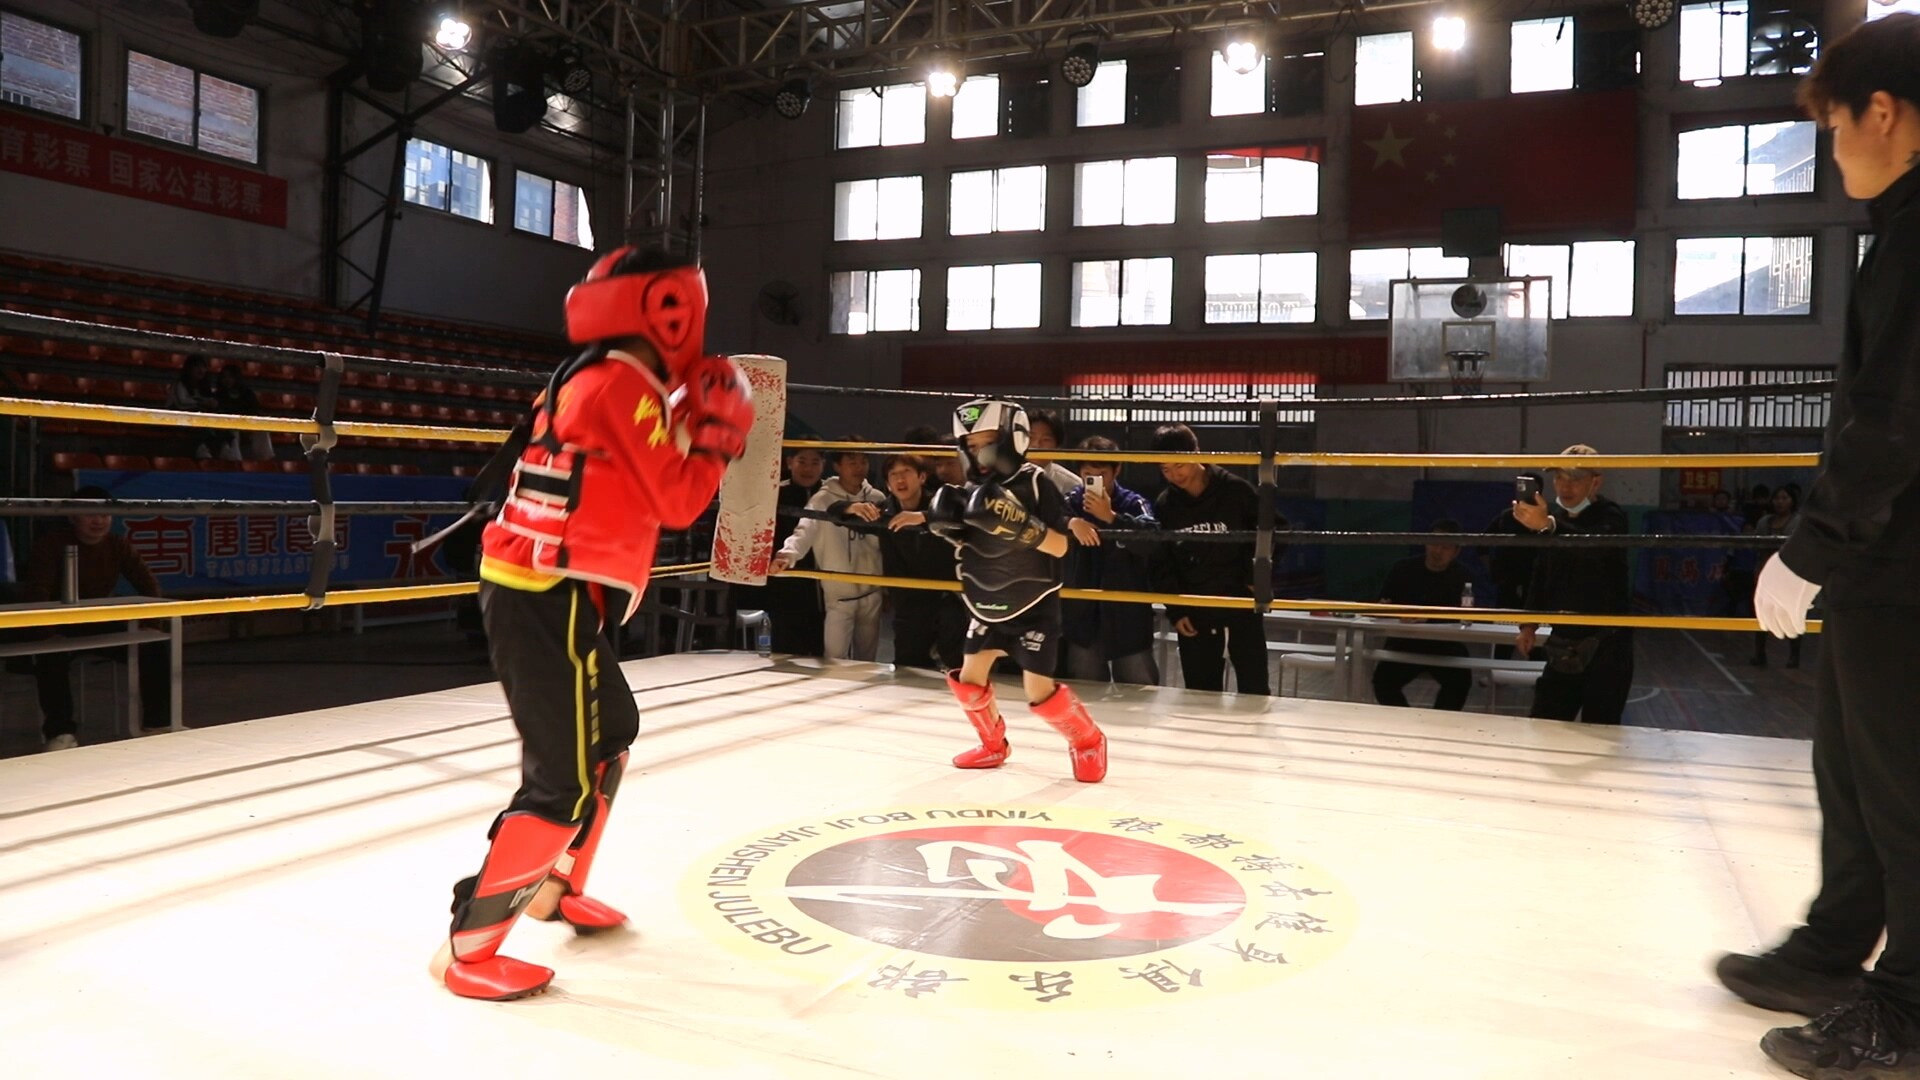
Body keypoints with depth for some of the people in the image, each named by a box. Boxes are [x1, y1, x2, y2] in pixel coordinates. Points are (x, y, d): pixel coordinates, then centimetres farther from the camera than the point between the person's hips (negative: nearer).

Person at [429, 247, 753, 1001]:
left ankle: (557, 887, 36)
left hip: (544, 592, 10)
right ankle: (469, 945, 1)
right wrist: (720, 431, -2)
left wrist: (691, 422, 14)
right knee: (566, 780, -7)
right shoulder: (622, 384, -13)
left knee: (610, 732, 23)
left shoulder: (600, 379, 16)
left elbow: (639, 488, 21)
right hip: (547, 598, -10)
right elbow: (678, 502, -15)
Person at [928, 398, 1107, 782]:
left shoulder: (1035, 482, -16)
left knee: (1038, 690, -10)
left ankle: (1088, 741, 15)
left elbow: (1059, 546, -19)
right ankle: (994, 744, 27)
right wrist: (947, 525, -8)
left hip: (1033, 605, -6)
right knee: (967, 678, 5)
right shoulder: (975, 489, 1)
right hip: (989, 604, 6)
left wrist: (1021, 526, -34)